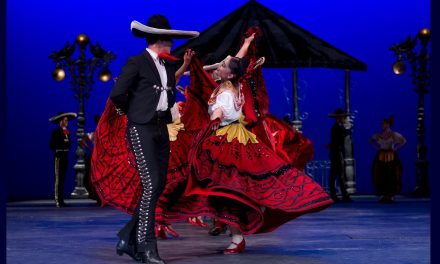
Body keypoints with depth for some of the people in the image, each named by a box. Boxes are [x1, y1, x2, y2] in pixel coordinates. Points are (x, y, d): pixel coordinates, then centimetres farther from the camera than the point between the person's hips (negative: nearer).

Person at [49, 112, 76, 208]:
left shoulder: (67, 132, 13)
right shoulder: (56, 132, -8)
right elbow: (52, 146, -11)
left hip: (65, 156, 7)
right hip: (59, 156, -7)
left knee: (63, 178, 9)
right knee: (58, 178, -7)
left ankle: (61, 200, 12)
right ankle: (58, 200, -7)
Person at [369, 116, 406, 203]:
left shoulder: (393, 134, -3)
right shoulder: (379, 134, 7)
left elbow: (403, 141, 0)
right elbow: (371, 140, 22)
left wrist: (395, 148, -4)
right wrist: (377, 147, 9)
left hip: (391, 157, -3)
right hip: (381, 157, 3)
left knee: (391, 176, -5)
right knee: (380, 177, -1)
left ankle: (391, 195, 4)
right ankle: (384, 195, 8)